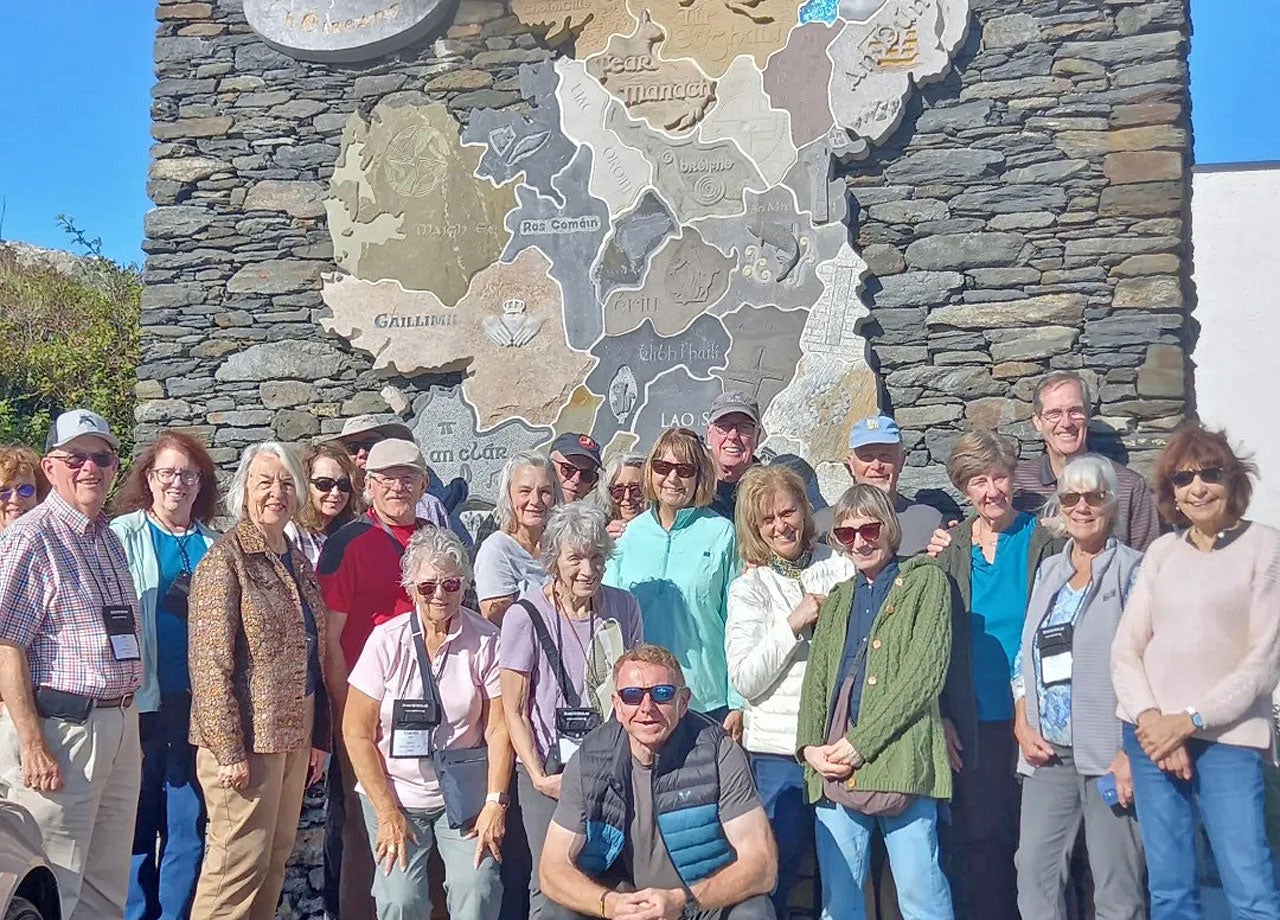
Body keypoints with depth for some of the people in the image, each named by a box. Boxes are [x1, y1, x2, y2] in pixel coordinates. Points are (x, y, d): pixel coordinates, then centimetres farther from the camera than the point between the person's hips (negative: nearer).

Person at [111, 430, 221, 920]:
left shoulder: (213, 544, 10)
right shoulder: (123, 535, 0)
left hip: (199, 702, 3)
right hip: (140, 701, -3)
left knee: (190, 828, 8)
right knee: (138, 825, 6)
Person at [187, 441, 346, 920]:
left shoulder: (298, 563, 13)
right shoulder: (225, 560, -9)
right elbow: (210, 664, -15)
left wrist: (319, 737, 15)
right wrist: (228, 750, -18)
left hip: (294, 733, 7)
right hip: (247, 738, -7)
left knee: (276, 858, 13)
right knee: (240, 863, -4)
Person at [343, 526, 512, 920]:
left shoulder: (485, 641, -6)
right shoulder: (387, 640, -5)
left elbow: (498, 728, -2)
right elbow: (357, 732, -3)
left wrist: (495, 804, -9)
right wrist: (387, 813, -7)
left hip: (466, 798, 0)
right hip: (395, 795, 0)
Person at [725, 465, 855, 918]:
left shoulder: (839, 566, 5)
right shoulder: (748, 588, 1)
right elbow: (745, 680, -7)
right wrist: (793, 624, -14)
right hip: (779, 749, -2)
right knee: (777, 871, 4)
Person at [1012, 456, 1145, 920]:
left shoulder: (1132, 570, -1)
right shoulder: (1048, 571, 15)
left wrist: (1132, 751, -14)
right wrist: (1022, 726, 4)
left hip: (1110, 754, -5)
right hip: (1047, 754, 5)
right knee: (1034, 873, 3)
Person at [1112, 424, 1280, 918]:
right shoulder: (1161, 551, 10)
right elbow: (1125, 650, 8)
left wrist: (1189, 721, -10)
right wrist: (1151, 720, -8)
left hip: (1228, 739, -3)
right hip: (1152, 736, 4)